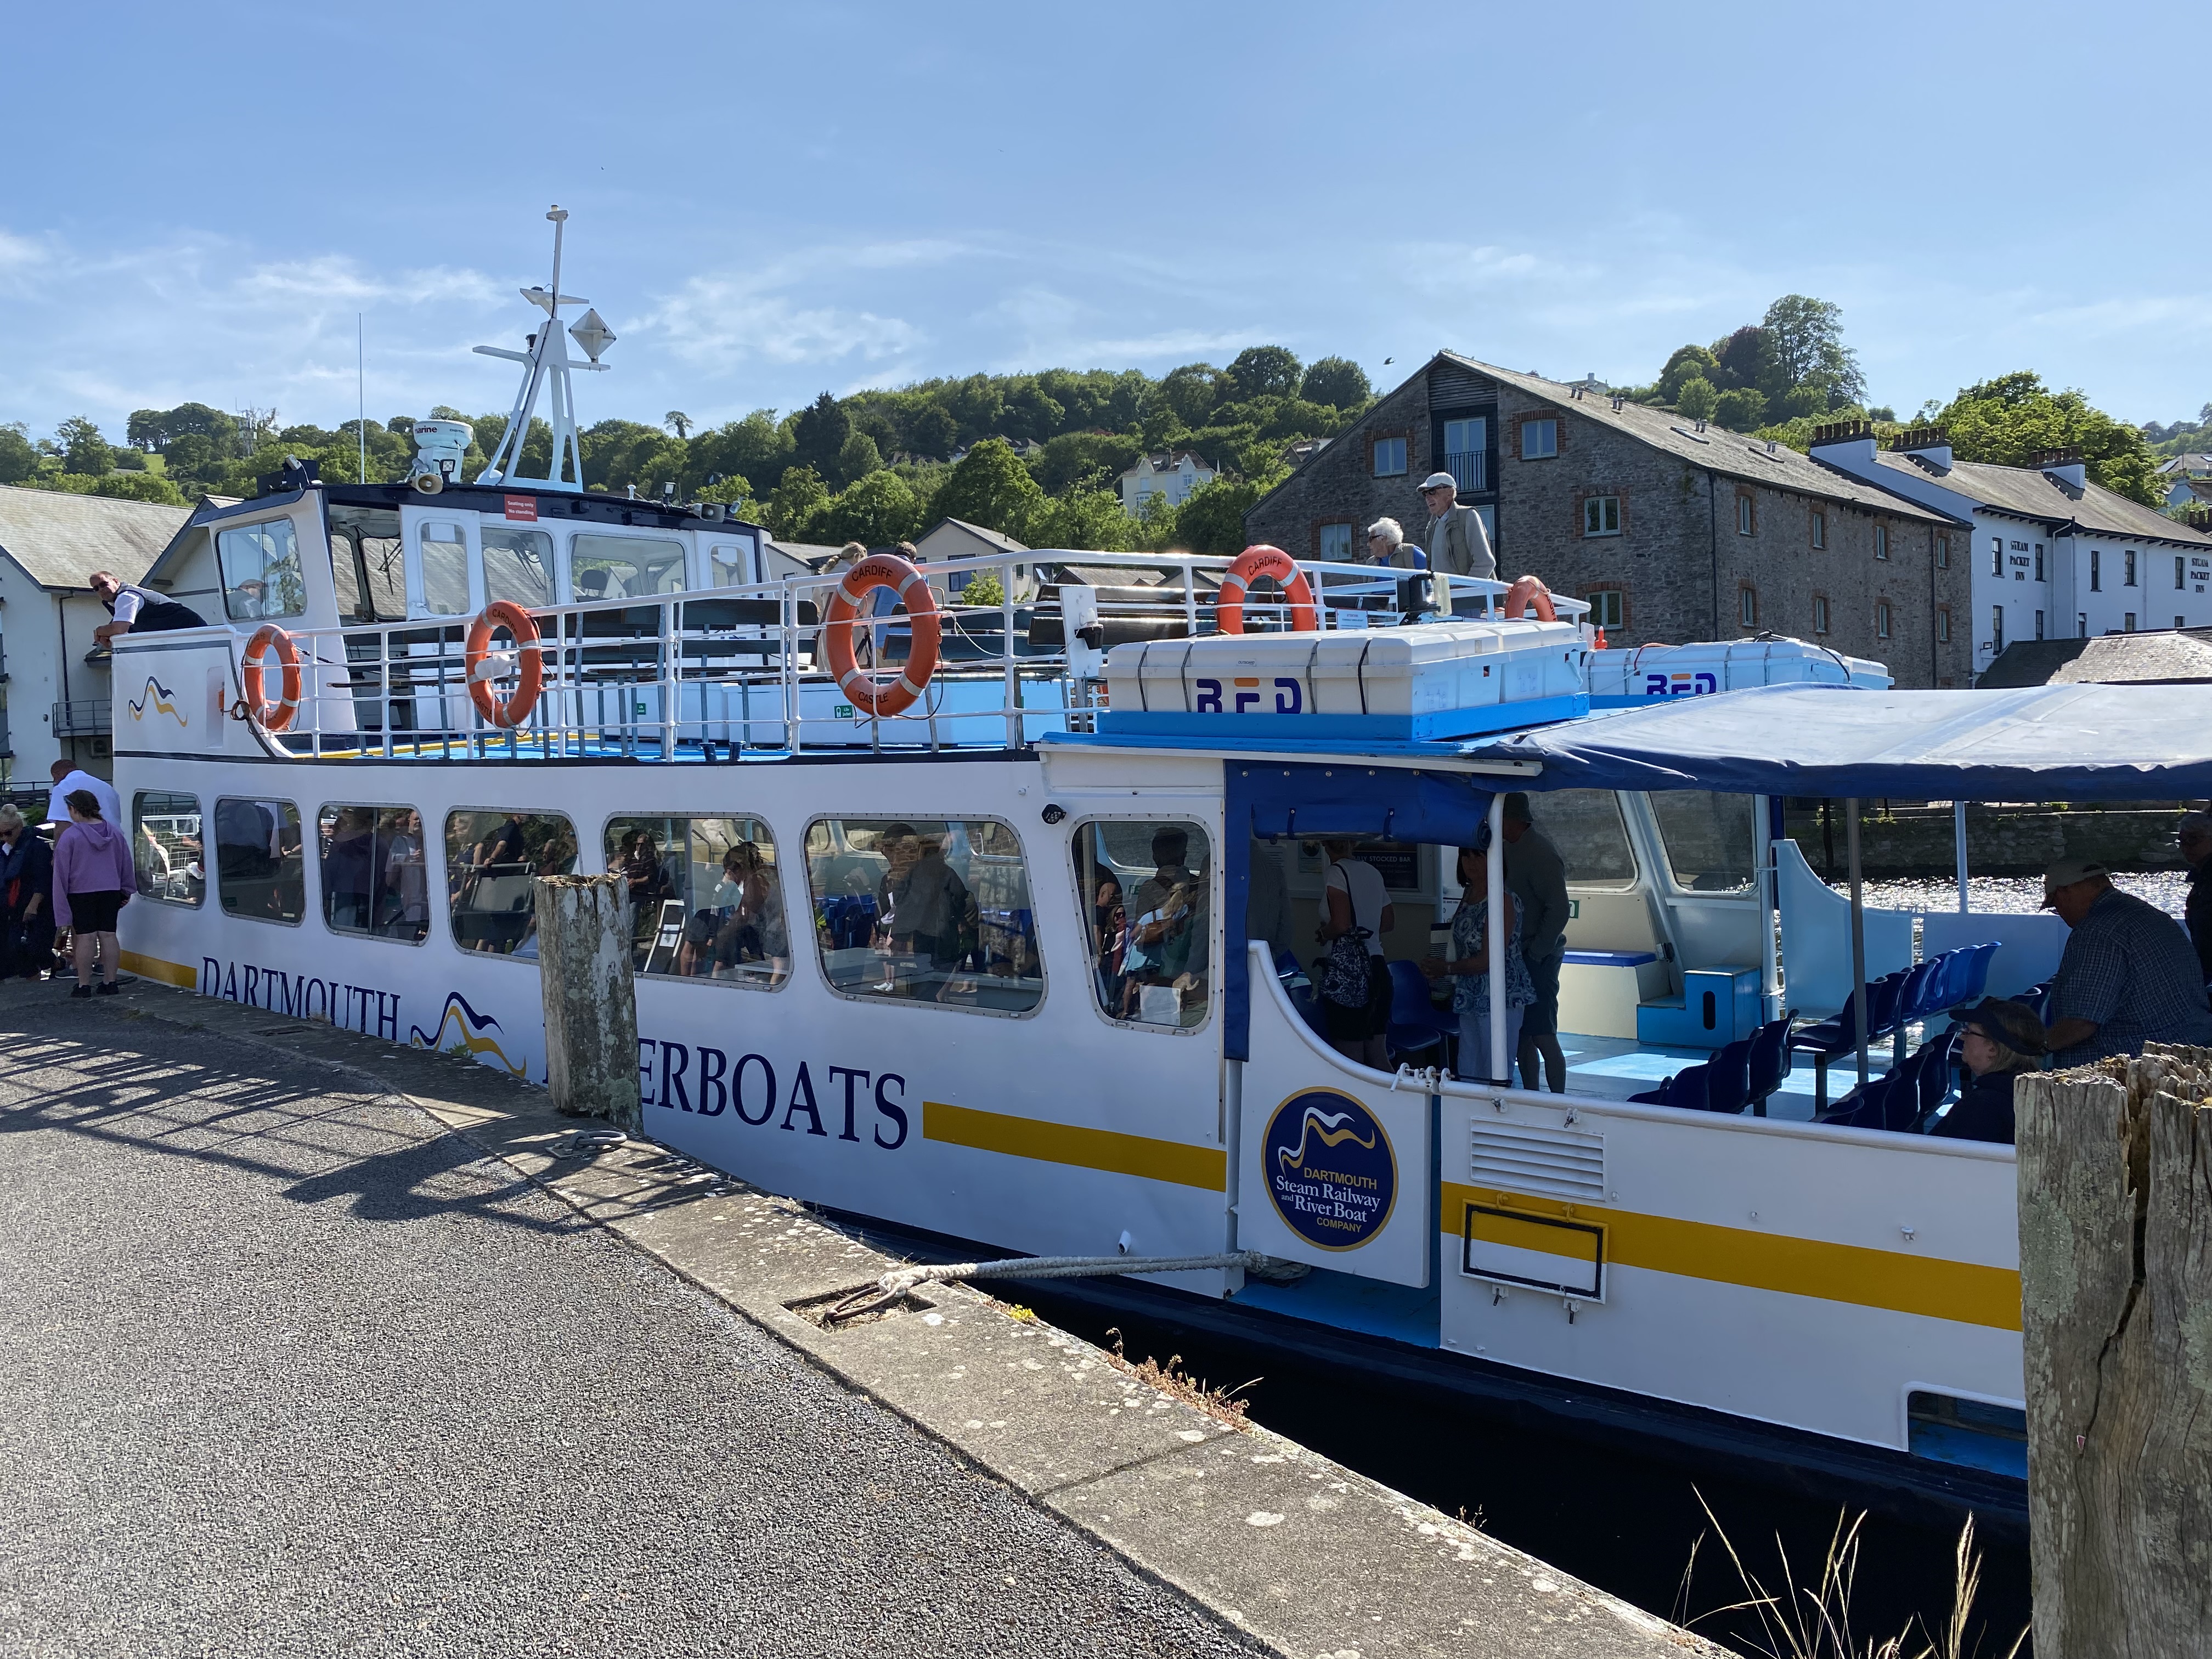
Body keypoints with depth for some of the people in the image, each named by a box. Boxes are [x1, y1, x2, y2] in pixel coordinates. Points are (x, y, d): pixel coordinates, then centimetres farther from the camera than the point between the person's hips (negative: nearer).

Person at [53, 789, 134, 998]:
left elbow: (61, 872, -7)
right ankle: (109, 982, 7)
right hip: (111, 892, 4)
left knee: (85, 937, -2)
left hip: (81, 894, -4)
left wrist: (62, 908, -2)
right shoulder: (113, 833, 6)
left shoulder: (70, 836, -10)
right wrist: (126, 891, 24)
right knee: (108, 935, 5)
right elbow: (126, 862, 14)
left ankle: (84, 985, 2)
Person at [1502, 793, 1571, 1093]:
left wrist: (1536, 953, -18)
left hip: (1538, 958, -9)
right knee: (1522, 1034, 12)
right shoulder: (1510, 848, 12)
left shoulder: (1540, 853, -16)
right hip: (1516, 955, 9)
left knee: (1543, 1036, -6)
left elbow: (1559, 910, -20)